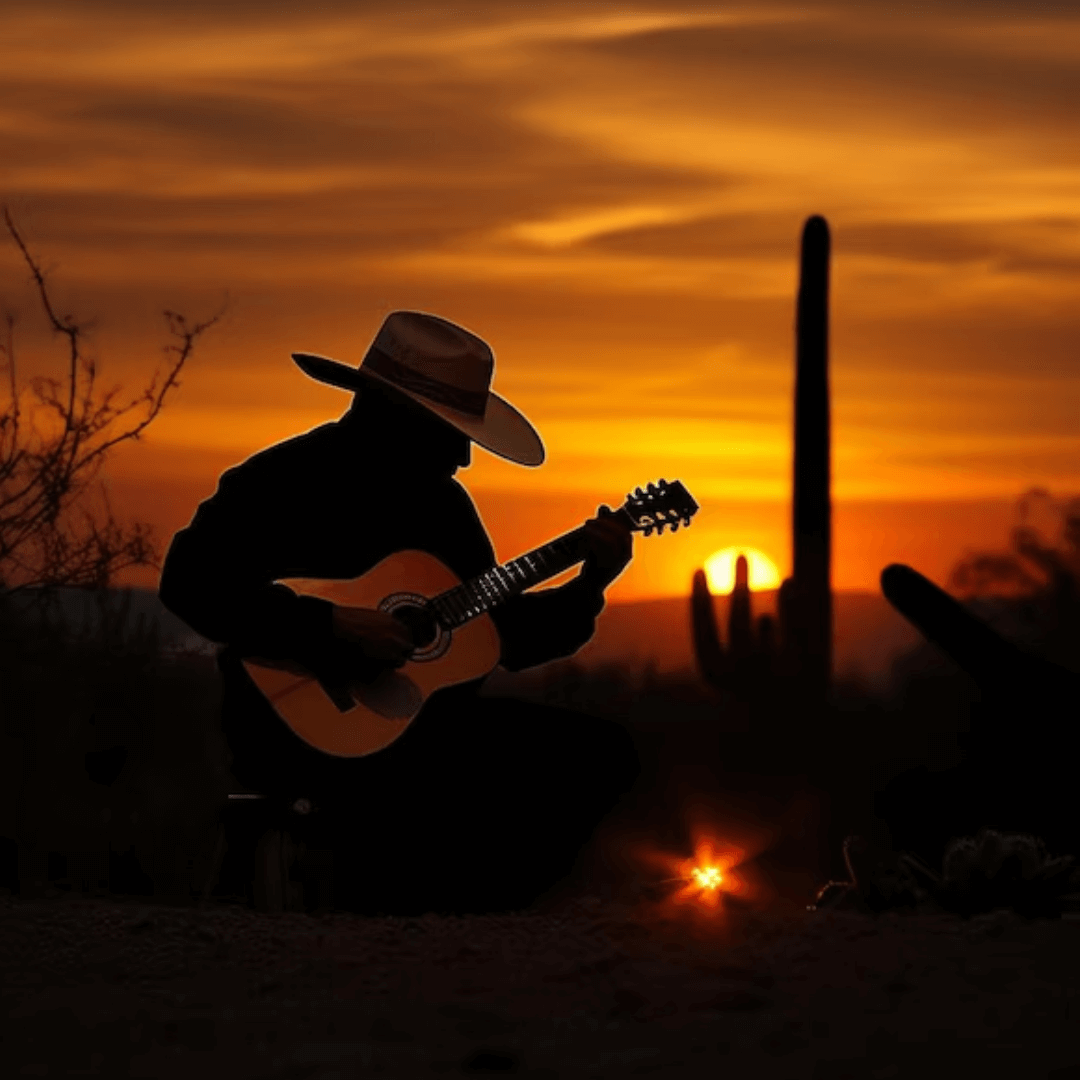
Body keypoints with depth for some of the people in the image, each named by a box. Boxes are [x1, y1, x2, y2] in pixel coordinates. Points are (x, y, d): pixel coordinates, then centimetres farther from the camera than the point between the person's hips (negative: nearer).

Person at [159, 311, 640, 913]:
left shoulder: (442, 502, 15)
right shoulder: (285, 481, -9)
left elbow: (505, 635, 21)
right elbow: (189, 582, -24)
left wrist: (589, 587, 5)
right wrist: (331, 626, -28)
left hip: (422, 716, 8)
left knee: (602, 753, -4)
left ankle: (467, 910, 1)